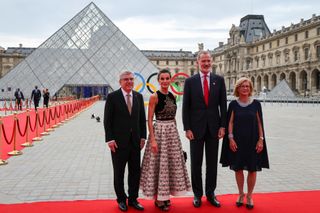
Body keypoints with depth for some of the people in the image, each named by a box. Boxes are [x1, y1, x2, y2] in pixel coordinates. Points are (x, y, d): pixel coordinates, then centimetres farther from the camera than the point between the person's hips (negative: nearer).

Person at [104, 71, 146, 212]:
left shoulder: (139, 96, 6)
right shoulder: (112, 97, -6)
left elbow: (142, 118, 9)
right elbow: (107, 120, -7)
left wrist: (143, 137, 3)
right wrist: (110, 139, -12)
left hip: (135, 141, 4)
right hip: (119, 141, -3)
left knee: (135, 172, 9)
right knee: (119, 173, 10)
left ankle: (133, 199, 24)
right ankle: (121, 200, 26)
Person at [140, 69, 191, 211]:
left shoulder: (172, 96, 9)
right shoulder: (154, 96, -10)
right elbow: (149, 120, -12)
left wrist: (175, 132, 14)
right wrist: (152, 140, -19)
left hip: (173, 132, 7)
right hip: (159, 132, -6)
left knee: (171, 163, 12)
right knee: (159, 164, 1)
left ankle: (165, 195, 27)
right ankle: (158, 199, 15)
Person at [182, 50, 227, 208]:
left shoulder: (219, 80, 4)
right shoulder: (190, 81, 0)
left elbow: (223, 105, 4)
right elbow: (185, 107, -2)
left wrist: (222, 126, -2)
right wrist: (187, 128, -7)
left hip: (214, 128, 1)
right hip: (196, 127, -1)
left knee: (212, 163, 10)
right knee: (196, 163, 8)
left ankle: (210, 193, 23)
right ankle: (197, 194, 21)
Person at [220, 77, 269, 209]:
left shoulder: (256, 104, 1)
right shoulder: (233, 104, 0)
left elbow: (260, 123, 2)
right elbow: (230, 122, 0)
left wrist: (261, 139, -4)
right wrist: (230, 138, -8)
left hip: (252, 141, 0)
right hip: (237, 141, 0)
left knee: (252, 169, 5)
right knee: (238, 168, 7)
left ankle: (249, 196, 21)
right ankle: (241, 194, 24)